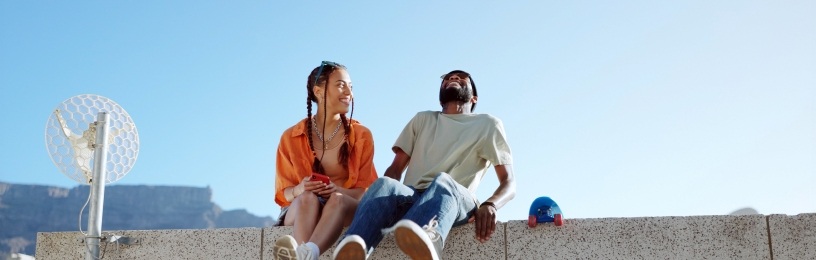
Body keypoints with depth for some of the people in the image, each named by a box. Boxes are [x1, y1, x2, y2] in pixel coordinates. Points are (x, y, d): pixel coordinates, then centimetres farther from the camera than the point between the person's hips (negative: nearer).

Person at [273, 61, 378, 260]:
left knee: (337, 199, -36)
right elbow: (283, 192, 5)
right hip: (300, 209, 0)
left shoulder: (361, 136, 8)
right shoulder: (291, 137, 7)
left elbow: (365, 189, 3)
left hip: (348, 209, 0)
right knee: (308, 198, -36)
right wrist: (299, 190, -21)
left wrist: (338, 190, -20)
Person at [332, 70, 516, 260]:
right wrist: (387, 196, -7)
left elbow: (509, 182, 7)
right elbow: (396, 169, 19)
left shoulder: (488, 124, 18)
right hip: (411, 198, 2)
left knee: (443, 182, -38)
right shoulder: (423, 119, 28)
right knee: (384, 184, -33)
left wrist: (489, 205, -18)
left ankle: (425, 240, -74)